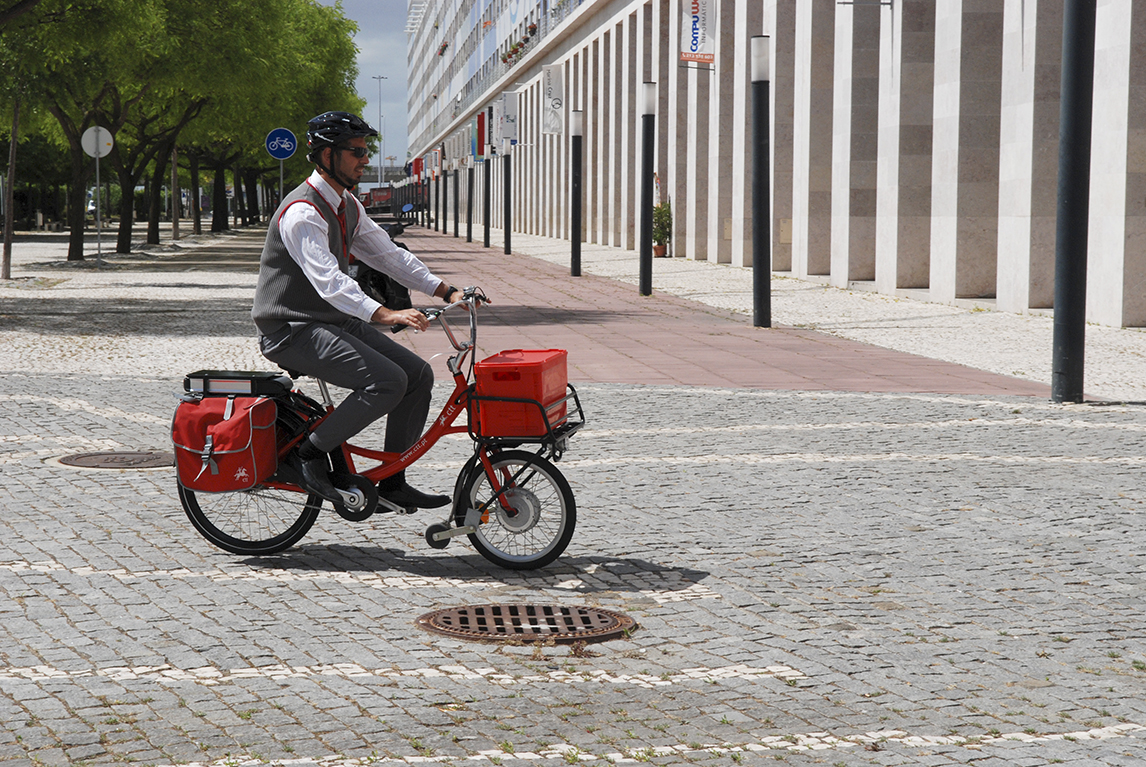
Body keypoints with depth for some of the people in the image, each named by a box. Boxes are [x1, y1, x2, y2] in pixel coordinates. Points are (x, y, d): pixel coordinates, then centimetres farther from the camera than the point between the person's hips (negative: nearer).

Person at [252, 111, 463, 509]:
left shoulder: (348, 207, 11)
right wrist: (385, 315, -42)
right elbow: (328, 281, -31)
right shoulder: (302, 212, -20)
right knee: (388, 381, -25)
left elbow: (389, 254, 16)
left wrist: (446, 290, 6)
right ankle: (311, 451, -10)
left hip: (335, 322, 9)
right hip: (293, 330, -9)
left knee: (418, 374, -1)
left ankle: (393, 482, 6)